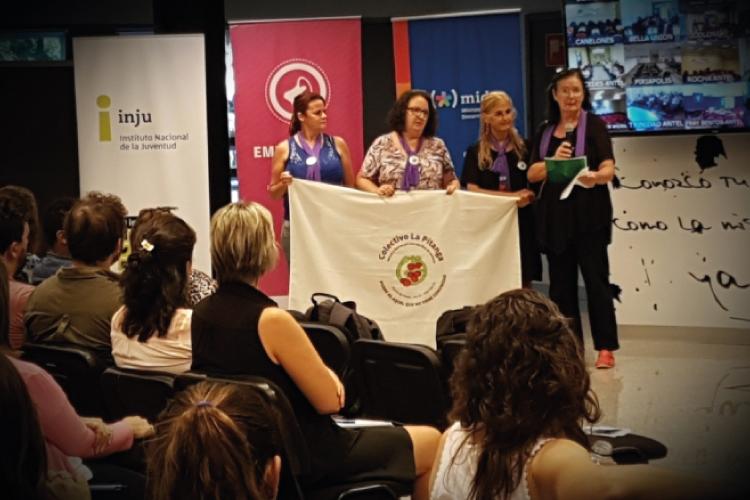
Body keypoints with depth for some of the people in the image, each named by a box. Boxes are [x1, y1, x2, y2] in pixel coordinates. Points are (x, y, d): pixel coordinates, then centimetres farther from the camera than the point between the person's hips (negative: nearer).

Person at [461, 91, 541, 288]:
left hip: (522, 225, 1)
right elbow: (472, 191, -6)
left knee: (523, 285, 1)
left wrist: (528, 197, -12)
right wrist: (513, 196, -11)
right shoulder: (475, 152, 4)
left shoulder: (525, 148, 8)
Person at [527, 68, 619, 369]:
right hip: (554, 213, 4)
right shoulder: (545, 131, 13)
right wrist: (553, 161, -13)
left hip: (589, 212, -4)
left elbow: (609, 168, -8)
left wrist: (596, 177, -30)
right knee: (560, 281, 6)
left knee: (596, 278, -6)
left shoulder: (593, 125, 1)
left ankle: (606, 348, -4)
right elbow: (532, 174, 7)